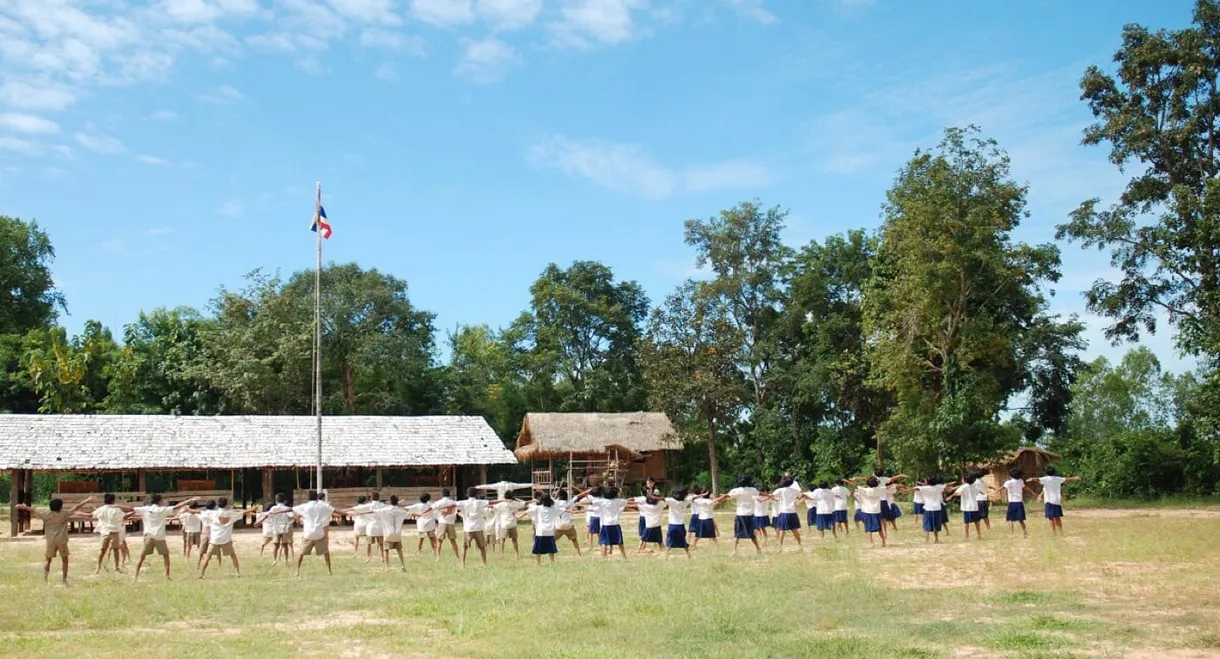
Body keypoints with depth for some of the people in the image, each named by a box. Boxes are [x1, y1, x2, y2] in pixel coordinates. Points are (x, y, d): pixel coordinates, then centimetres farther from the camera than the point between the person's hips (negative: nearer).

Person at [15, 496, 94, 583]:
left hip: (50, 541, 2)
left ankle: (44, 579, 0)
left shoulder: (46, 514, -5)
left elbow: (33, 510, 2)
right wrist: (87, 501, -1)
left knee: (47, 559, 12)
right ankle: (65, 579, 8)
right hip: (62, 540, -2)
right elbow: (76, 507, -6)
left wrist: (22, 507, 15)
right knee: (64, 559, 10)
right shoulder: (64, 514, -8)